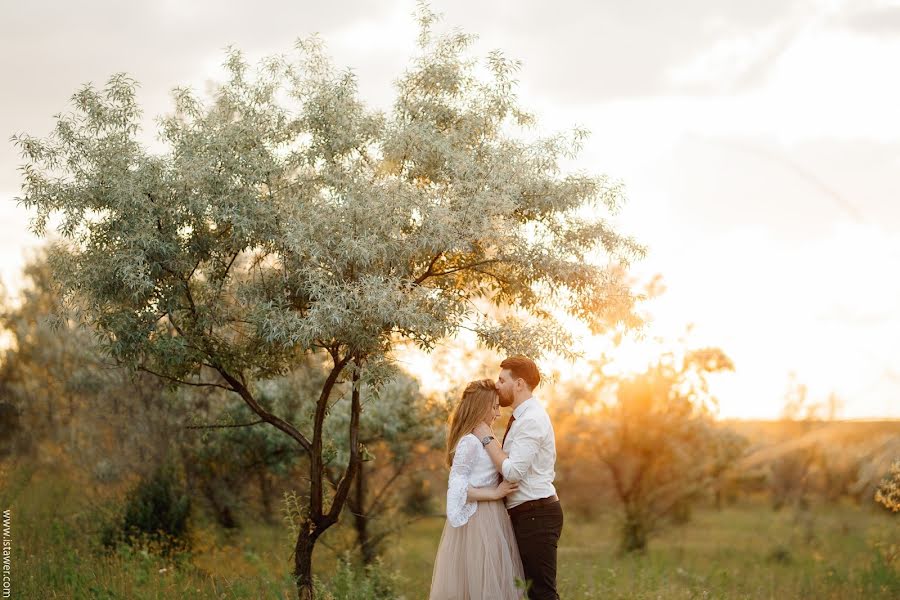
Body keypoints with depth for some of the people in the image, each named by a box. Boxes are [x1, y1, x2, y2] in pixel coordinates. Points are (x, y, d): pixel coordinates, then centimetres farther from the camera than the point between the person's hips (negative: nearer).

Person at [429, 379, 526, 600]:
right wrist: (495, 493, -16)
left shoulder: (483, 438, 14)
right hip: (478, 522, -9)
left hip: (490, 520, 9)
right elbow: (457, 488, -19)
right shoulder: (470, 442, -15)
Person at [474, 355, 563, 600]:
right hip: (525, 514, 11)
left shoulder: (532, 420, -16)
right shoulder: (524, 417, 16)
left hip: (536, 514, -11)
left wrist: (487, 439, -15)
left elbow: (512, 471, -22)